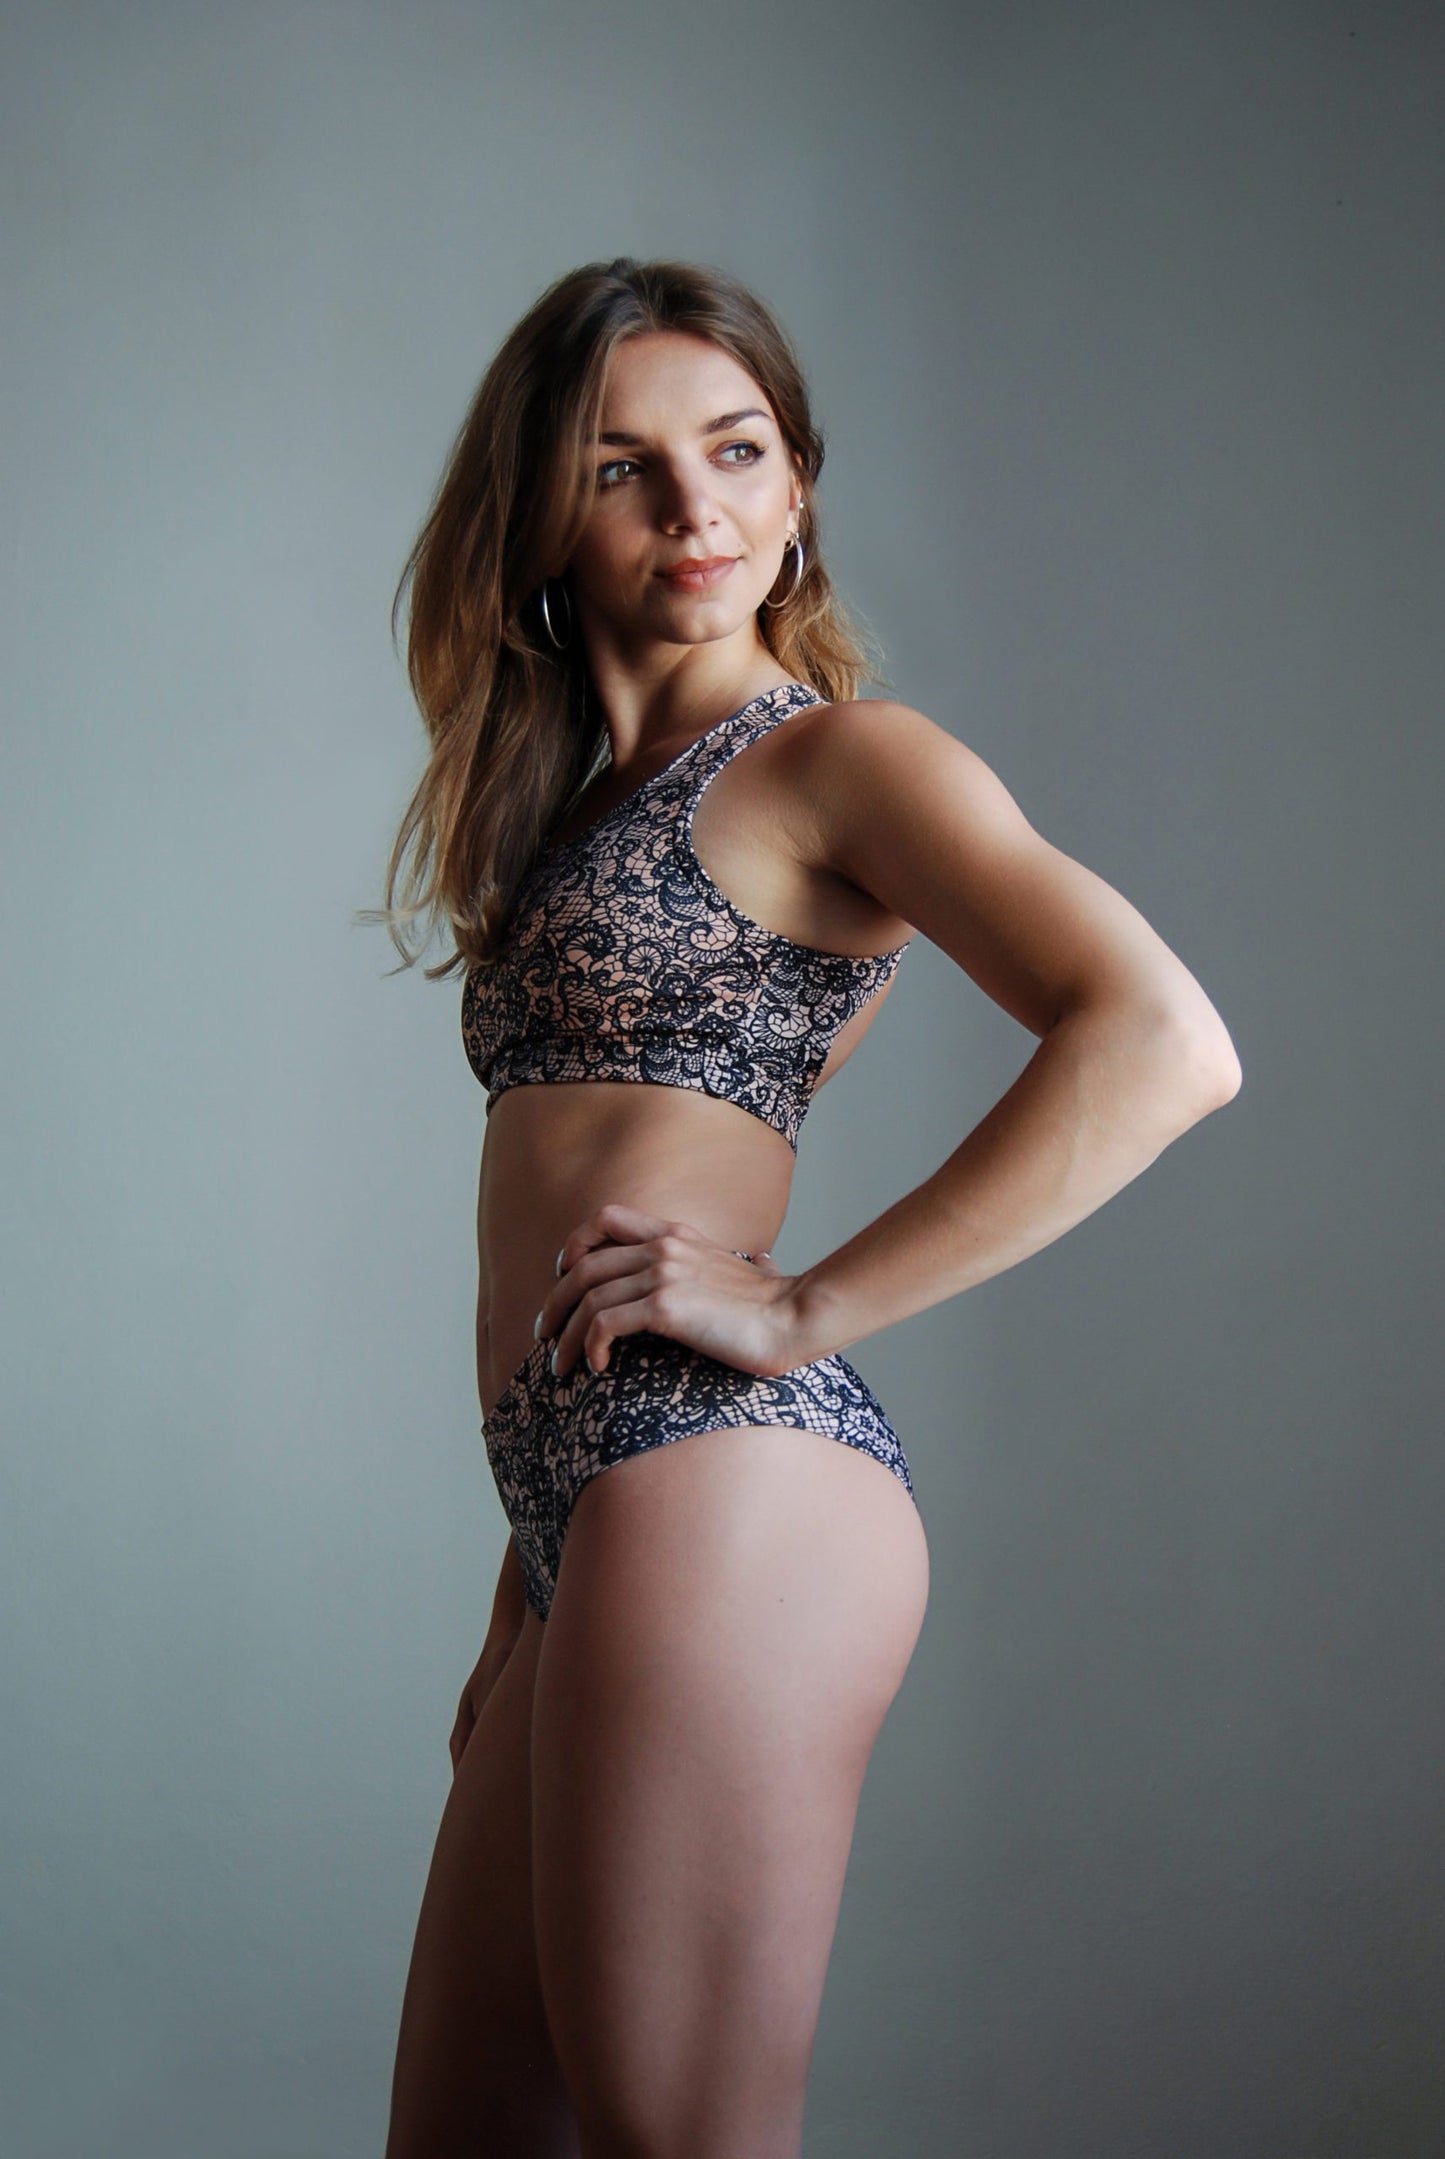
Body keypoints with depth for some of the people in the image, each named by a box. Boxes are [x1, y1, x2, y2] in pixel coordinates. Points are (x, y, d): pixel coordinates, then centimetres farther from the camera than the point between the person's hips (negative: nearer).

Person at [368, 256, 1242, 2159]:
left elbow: (1164, 1043, -18)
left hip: (723, 1495, -8)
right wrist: (524, 1601, 17)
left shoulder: (838, 756, -2)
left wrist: (802, 1311, -16)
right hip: (593, 1520, 9)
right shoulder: (584, 805, 22)